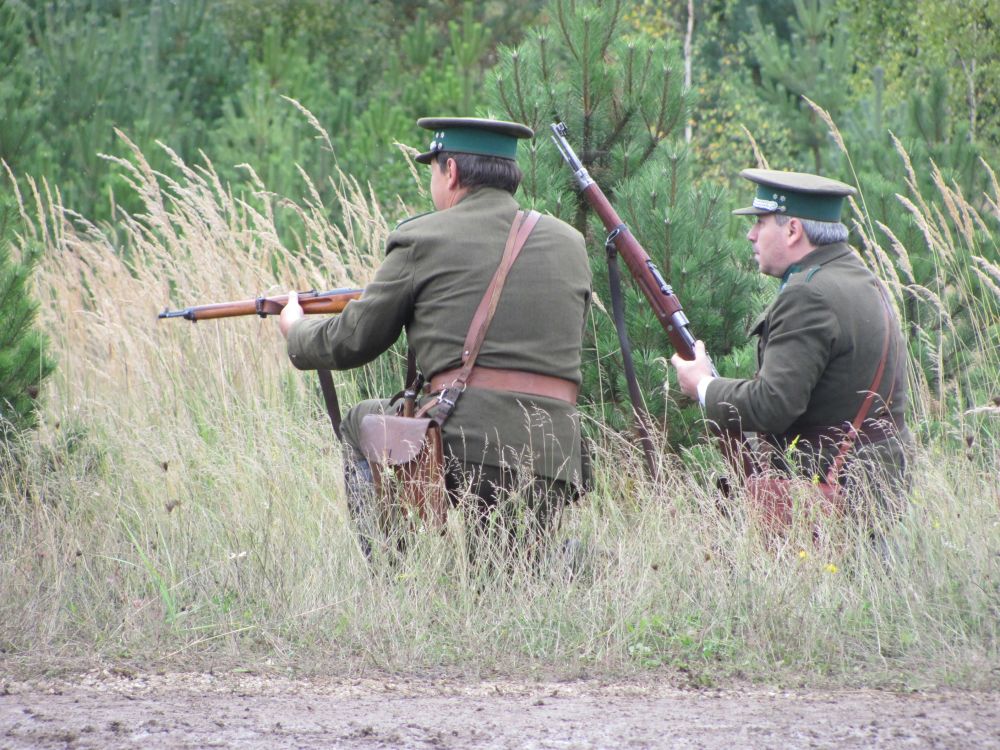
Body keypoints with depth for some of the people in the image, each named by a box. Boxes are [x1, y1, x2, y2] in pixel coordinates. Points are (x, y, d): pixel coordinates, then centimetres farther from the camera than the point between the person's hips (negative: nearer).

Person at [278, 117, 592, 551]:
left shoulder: (422, 240, 4)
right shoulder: (570, 244, 16)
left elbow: (351, 343, 13)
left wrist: (296, 329, 36)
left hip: (462, 446, -4)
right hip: (554, 462, 4)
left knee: (362, 422, 26)